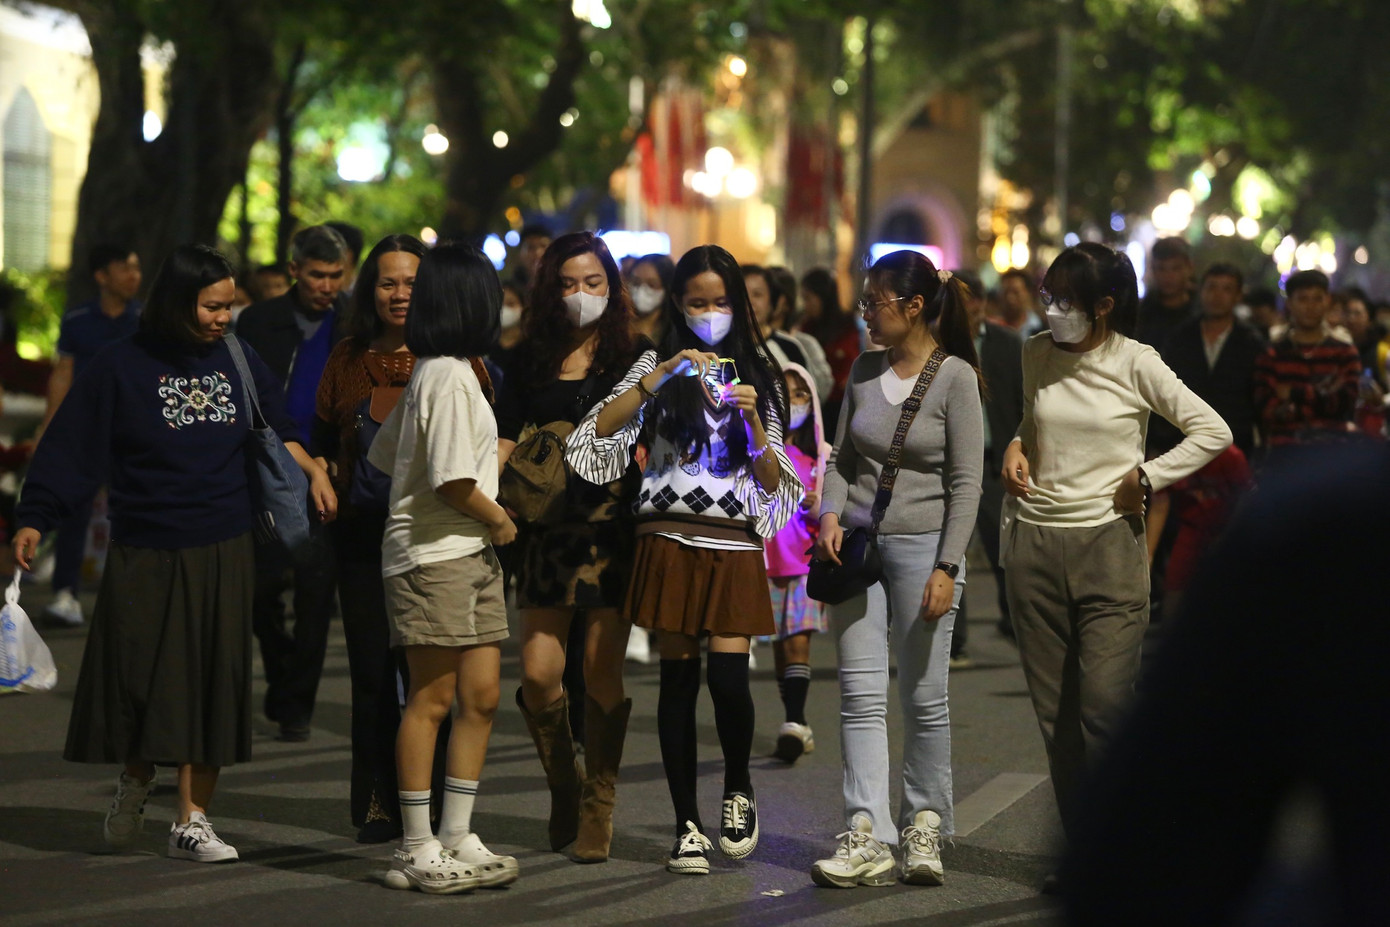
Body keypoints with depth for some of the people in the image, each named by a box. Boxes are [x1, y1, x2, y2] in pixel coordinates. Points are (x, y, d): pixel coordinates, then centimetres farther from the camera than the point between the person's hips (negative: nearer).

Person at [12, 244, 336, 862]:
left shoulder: (238, 362, 6)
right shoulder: (122, 367, -5)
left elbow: (276, 429, 22)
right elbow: (72, 448, -5)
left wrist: (313, 471, 8)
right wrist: (34, 521, -11)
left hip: (222, 555, 3)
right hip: (145, 554, -3)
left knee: (212, 680, 1)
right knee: (137, 676, 0)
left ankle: (192, 819, 8)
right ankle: (136, 777, 30)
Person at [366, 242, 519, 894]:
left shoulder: (430, 374, 14)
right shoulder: (452, 377, -15)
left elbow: (385, 454, 20)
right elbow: (453, 481, -20)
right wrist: (499, 520, -4)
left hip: (471, 555, 10)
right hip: (434, 554, -10)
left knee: (481, 698, 8)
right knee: (432, 700, -5)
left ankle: (457, 840, 14)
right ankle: (417, 851, -1)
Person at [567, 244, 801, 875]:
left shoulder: (758, 377, 12)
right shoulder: (658, 368, 8)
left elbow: (775, 483, 7)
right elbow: (602, 428, -10)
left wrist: (752, 422, -9)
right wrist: (664, 372, -16)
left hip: (734, 547, 0)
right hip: (670, 541, 0)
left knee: (728, 677, -13)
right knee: (678, 680, 1)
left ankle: (737, 789, 14)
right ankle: (687, 825, 9)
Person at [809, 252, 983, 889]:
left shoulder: (955, 376, -5)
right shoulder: (864, 371, 10)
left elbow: (966, 482, -7)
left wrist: (946, 567, -13)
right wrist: (831, 514, -2)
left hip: (922, 544, -5)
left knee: (923, 698, 2)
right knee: (861, 694, -3)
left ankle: (924, 826, 17)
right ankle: (867, 840, -5)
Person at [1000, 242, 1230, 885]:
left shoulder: (1134, 363, -4)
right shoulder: (1036, 354, 9)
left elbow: (1213, 432, -4)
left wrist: (1146, 477, -6)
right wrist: (1017, 447, 9)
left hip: (1108, 543, -4)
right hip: (1035, 543, 5)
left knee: (1104, 711, -12)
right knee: (1054, 714, 4)